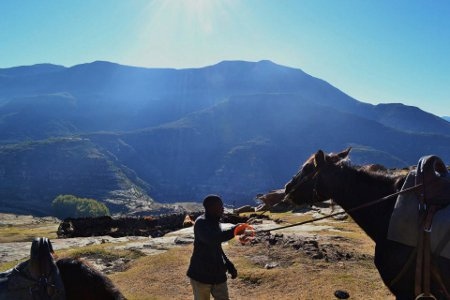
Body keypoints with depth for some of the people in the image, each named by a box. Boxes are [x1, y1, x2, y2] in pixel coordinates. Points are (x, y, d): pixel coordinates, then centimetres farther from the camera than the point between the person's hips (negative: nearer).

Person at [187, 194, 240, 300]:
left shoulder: (214, 223, 10)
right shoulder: (201, 223, -16)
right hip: (201, 274, -7)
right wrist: (234, 231, -39)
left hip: (218, 274, 7)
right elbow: (211, 239, -37)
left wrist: (229, 265, 13)